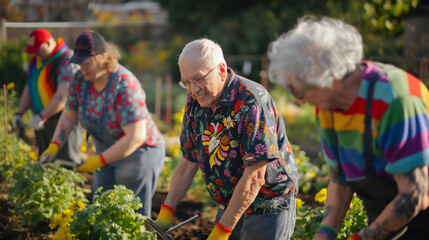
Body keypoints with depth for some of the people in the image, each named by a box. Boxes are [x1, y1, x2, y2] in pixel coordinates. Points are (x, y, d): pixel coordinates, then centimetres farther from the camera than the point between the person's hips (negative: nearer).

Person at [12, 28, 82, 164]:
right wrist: (19, 113, 10)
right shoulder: (36, 60, 14)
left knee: (66, 163, -13)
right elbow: (30, 88, 20)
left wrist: (42, 116, -23)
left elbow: (63, 96, -23)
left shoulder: (66, 61, -16)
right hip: (43, 122, 8)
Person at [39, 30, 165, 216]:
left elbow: (136, 137, -30)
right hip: (107, 154, 7)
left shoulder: (125, 85, -27)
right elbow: (69, 116, 9)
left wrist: (99, 161, -26)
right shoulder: (80, 79, -5)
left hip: (139, 153, -7)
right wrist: (54, 146, -5)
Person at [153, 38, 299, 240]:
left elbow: (255, 176, -27)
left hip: (268, 207, -6)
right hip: (228, 205, 6)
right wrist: (167, 210, -4)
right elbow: (188, 163, 7)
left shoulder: (252, 101, -24)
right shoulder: (195, 102, 0)